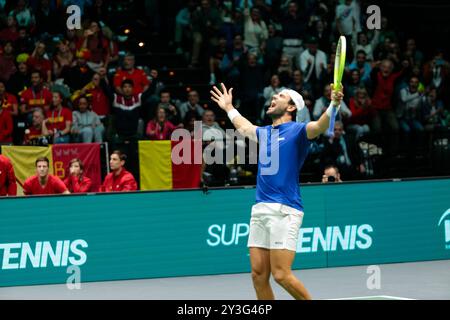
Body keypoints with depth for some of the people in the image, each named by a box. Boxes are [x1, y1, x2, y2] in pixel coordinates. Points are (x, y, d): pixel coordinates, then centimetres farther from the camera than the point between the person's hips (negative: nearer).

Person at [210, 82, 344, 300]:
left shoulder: (297, 130, -1)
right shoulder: (264, 132, 21)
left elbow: (319, 126, -22)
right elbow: (244, 127, 44)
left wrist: (334, 104, -40)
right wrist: (229, 108, 57)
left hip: (284, 210, -7)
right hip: (260, 209, 7)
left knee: (281, 275, -13)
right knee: (259, 274, 3)